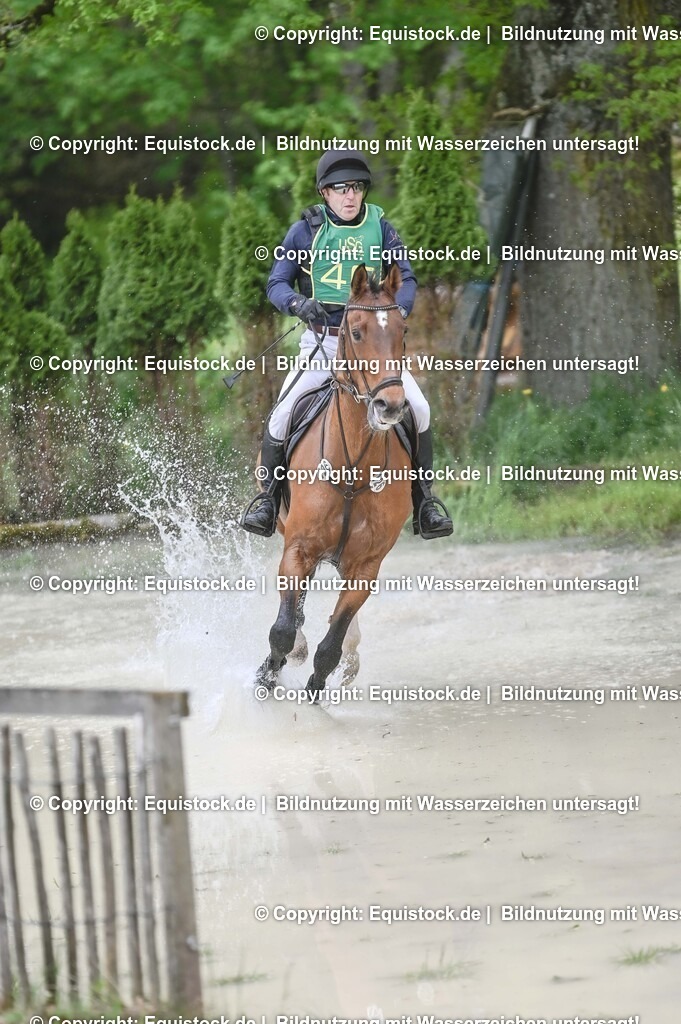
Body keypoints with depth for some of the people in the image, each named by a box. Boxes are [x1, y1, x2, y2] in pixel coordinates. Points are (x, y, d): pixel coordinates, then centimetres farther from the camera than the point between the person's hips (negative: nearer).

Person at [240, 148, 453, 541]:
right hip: (321, 342, -1)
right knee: (282, 414, -18)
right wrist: (298, 303, -22)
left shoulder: (380, 228, 4)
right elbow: (277, 283, 0)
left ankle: (424, 498, -1)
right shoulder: (307, 231, 0)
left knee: (418, 409, -15)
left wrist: (398, 310, -19)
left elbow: (406, 279, 3)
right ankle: (268, 495, 1)